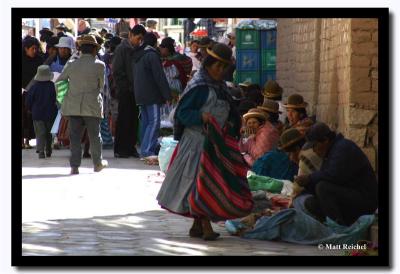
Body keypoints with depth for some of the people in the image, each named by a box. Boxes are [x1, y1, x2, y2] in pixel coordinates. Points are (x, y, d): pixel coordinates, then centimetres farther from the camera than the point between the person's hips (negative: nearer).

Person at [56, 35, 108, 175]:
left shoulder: (72, 64, 1)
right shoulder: (99, 65, -6)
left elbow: (58, 81, 10)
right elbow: (101, 85, 3)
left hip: (73, 105, 2)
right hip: (92, 105, -2)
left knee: (75, 136, 5)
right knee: (94, 134, 12)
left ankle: (74, 166, 2)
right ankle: (98, 163, 24)